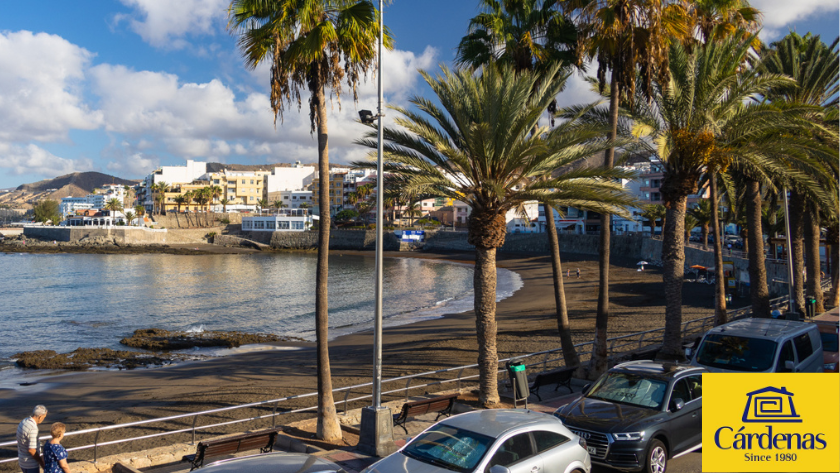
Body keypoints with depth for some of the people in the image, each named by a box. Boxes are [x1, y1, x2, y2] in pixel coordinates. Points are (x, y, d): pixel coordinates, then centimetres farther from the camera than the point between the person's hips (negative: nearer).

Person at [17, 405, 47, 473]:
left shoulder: (23, 422, 1)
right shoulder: (33, 428, -28)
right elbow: (31, 450, -27)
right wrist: (41, 461, -13)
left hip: (22, 461, 9)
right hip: (31, 464, -9)